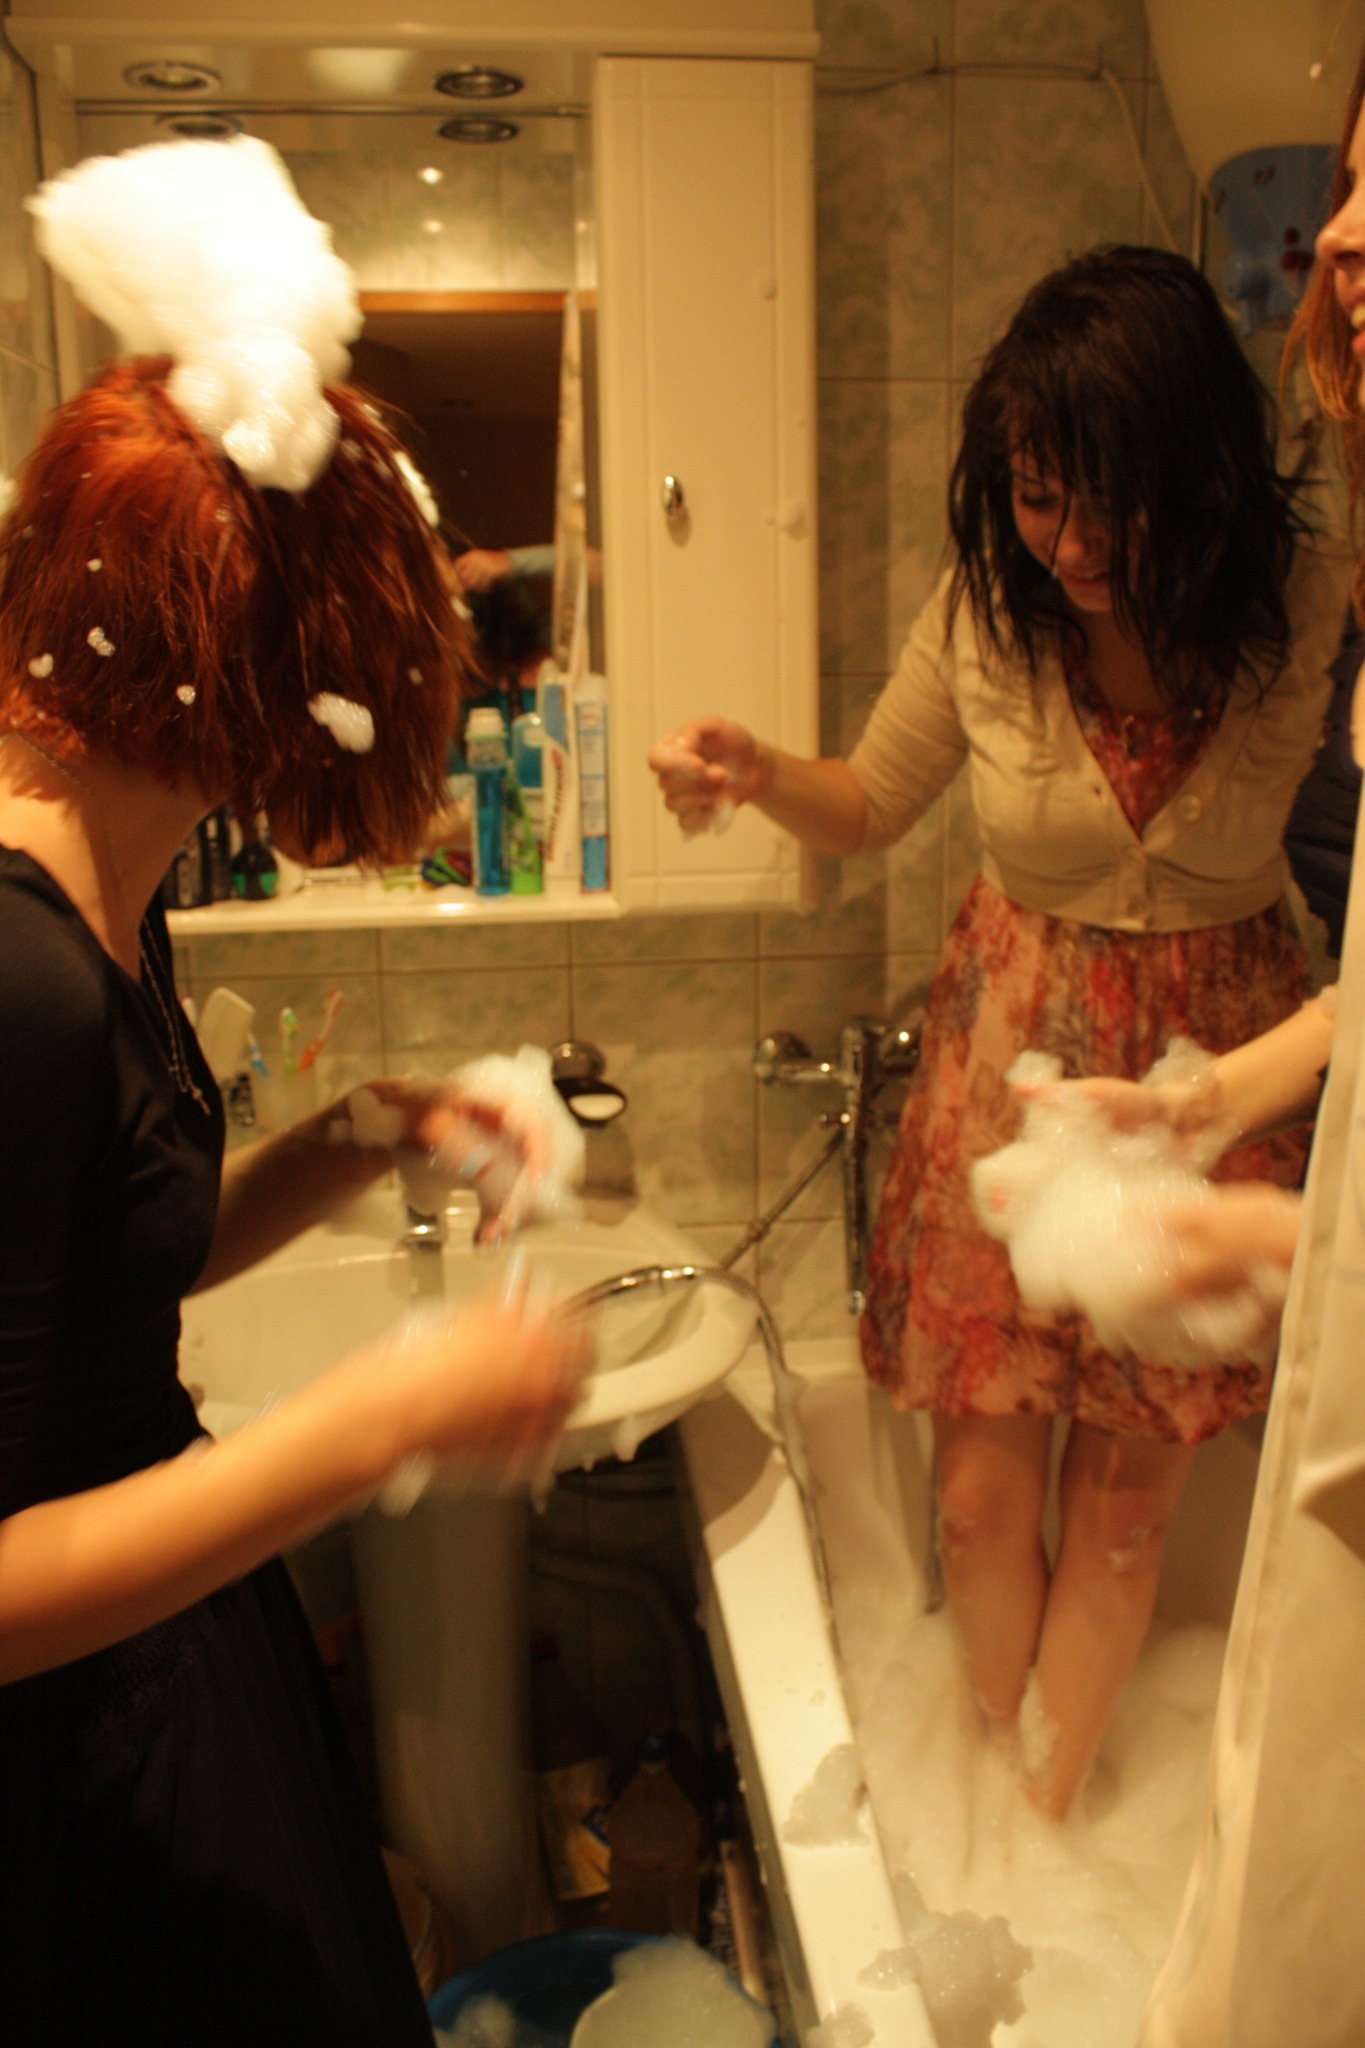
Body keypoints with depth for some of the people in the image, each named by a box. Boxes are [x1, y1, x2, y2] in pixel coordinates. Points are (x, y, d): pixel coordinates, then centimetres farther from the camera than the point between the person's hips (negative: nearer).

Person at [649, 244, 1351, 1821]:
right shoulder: (989, 604, -11)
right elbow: (871, 806, 3)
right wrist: (759, 774, -15)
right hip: (1013, 1056, 1)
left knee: (1121, 1507, 12)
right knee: (982, 1492, 8)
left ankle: (1044, 1811, 37)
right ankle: (1006, 1778, 38)